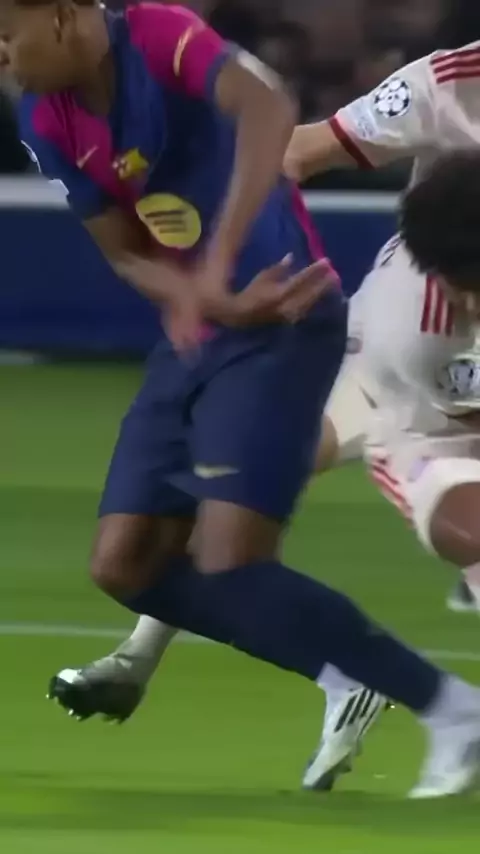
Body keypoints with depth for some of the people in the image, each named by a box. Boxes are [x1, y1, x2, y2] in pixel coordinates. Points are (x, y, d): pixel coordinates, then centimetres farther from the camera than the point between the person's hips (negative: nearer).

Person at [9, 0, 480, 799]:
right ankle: (345, 679, 16)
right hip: (195, 338, 9)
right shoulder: (49, 122, 1)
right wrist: (204, 300, -17)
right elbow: (128, 251, 4)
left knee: (229, 564, -18)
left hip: (281, 328, -9)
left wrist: (220, 262, -49)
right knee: (125, 565, 5)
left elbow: (267, 109, -41)